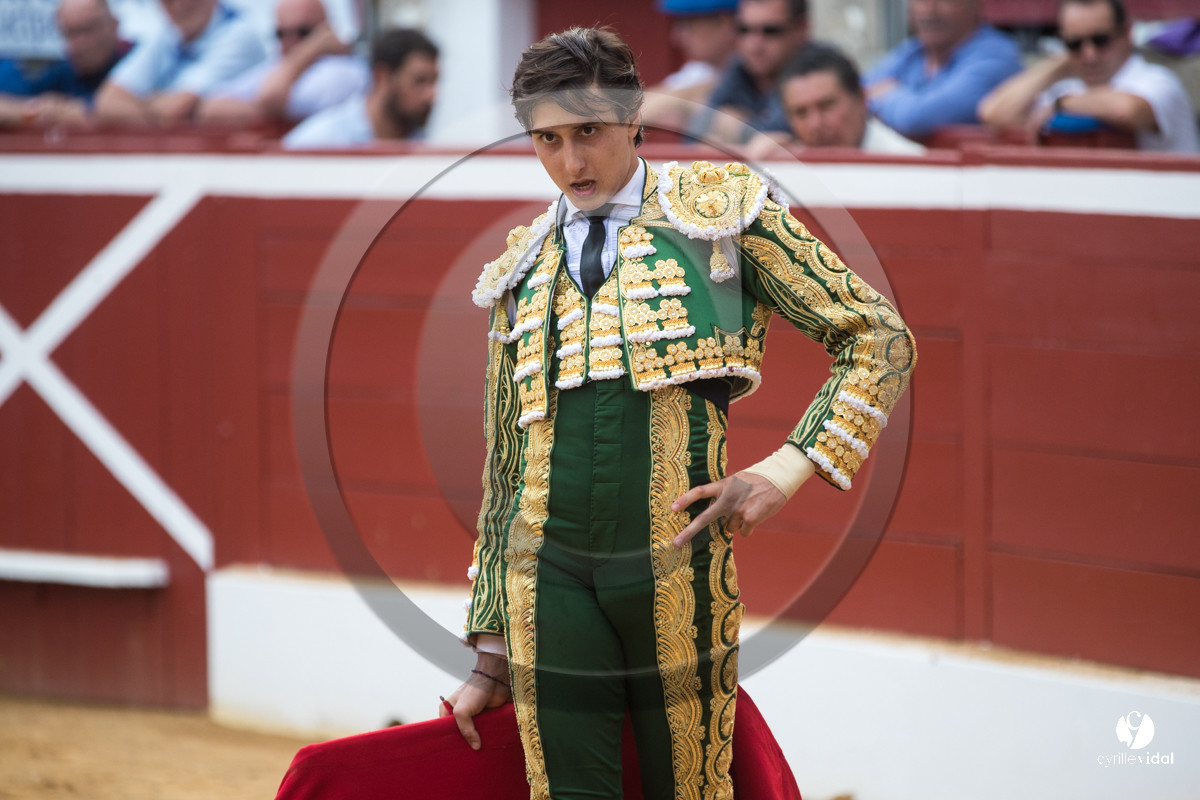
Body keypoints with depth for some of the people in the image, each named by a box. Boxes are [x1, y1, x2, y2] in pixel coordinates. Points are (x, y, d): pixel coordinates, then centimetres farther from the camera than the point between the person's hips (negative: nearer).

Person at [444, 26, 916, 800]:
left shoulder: (721, 207, 7)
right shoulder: (522, 269, 16)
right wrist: (491, 652, 17)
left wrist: (784, 474, -6)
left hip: (678, 556, -2)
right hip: (549, 564, 3)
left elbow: (880, 338, 5)